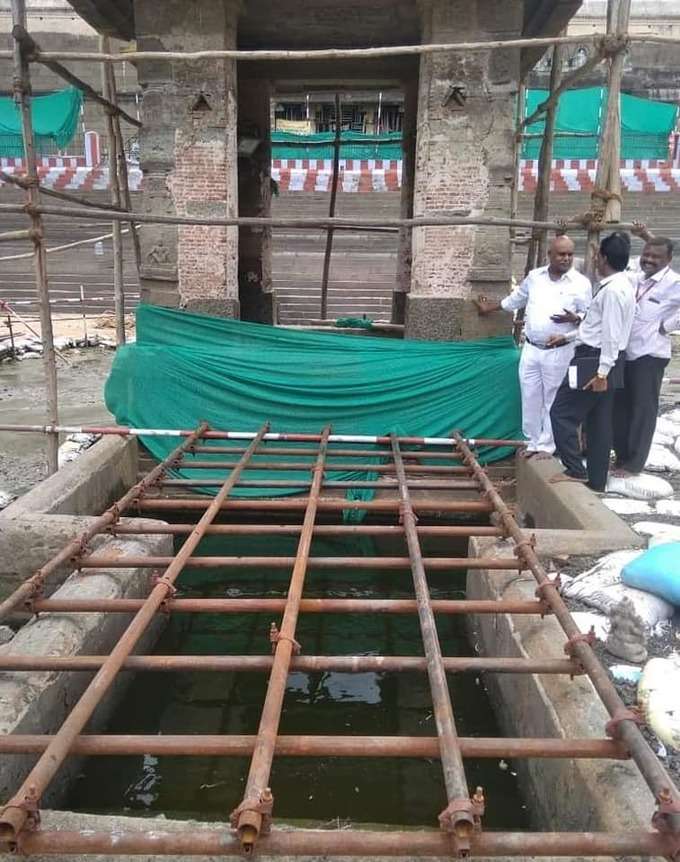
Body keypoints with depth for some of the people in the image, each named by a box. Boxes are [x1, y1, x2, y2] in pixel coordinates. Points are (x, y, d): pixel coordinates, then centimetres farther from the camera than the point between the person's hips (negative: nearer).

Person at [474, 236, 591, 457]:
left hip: (558, 352, -4)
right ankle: (533, 441, 23)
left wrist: (573, 318, -26)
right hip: (530, 349, 4)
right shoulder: (534, 276, 5)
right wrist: (490, 307, 30)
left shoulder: (581, 283, -6)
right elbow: (516, 298, 21)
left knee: (552, 400, 4)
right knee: (530, 398, 9)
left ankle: (547, 445, 15)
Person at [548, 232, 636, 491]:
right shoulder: (620, 285, 14)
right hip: (601, 359, 10)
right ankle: (596, 480, 19)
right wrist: (569, 336, 24)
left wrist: (602, 372, -23)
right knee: (599, 422, 12)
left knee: (562, 413, -4)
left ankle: (575, 470, -1)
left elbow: (612, 334, -22)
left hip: (596, 360, -10)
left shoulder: (613, 289, -18)